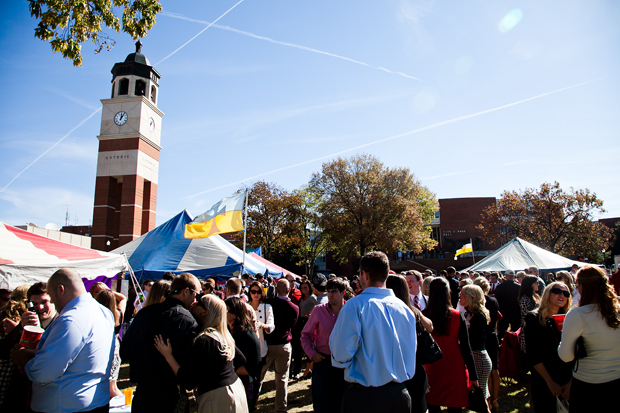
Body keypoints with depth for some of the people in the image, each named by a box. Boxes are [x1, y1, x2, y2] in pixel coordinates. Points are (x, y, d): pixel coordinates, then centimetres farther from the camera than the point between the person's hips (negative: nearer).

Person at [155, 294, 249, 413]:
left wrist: (168, 356, -16)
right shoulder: (225, 337, 3)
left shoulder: (203, 340, -20)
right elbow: (242, 362, 13)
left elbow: (188, 382, -19)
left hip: (217, 398, -8)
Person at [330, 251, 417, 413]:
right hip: (400, 395, 5)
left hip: (364, 397, -5)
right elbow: (410, 354, 11)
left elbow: (340, 355, -16)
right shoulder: (405, 309, 0)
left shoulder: (354, 306, -17)